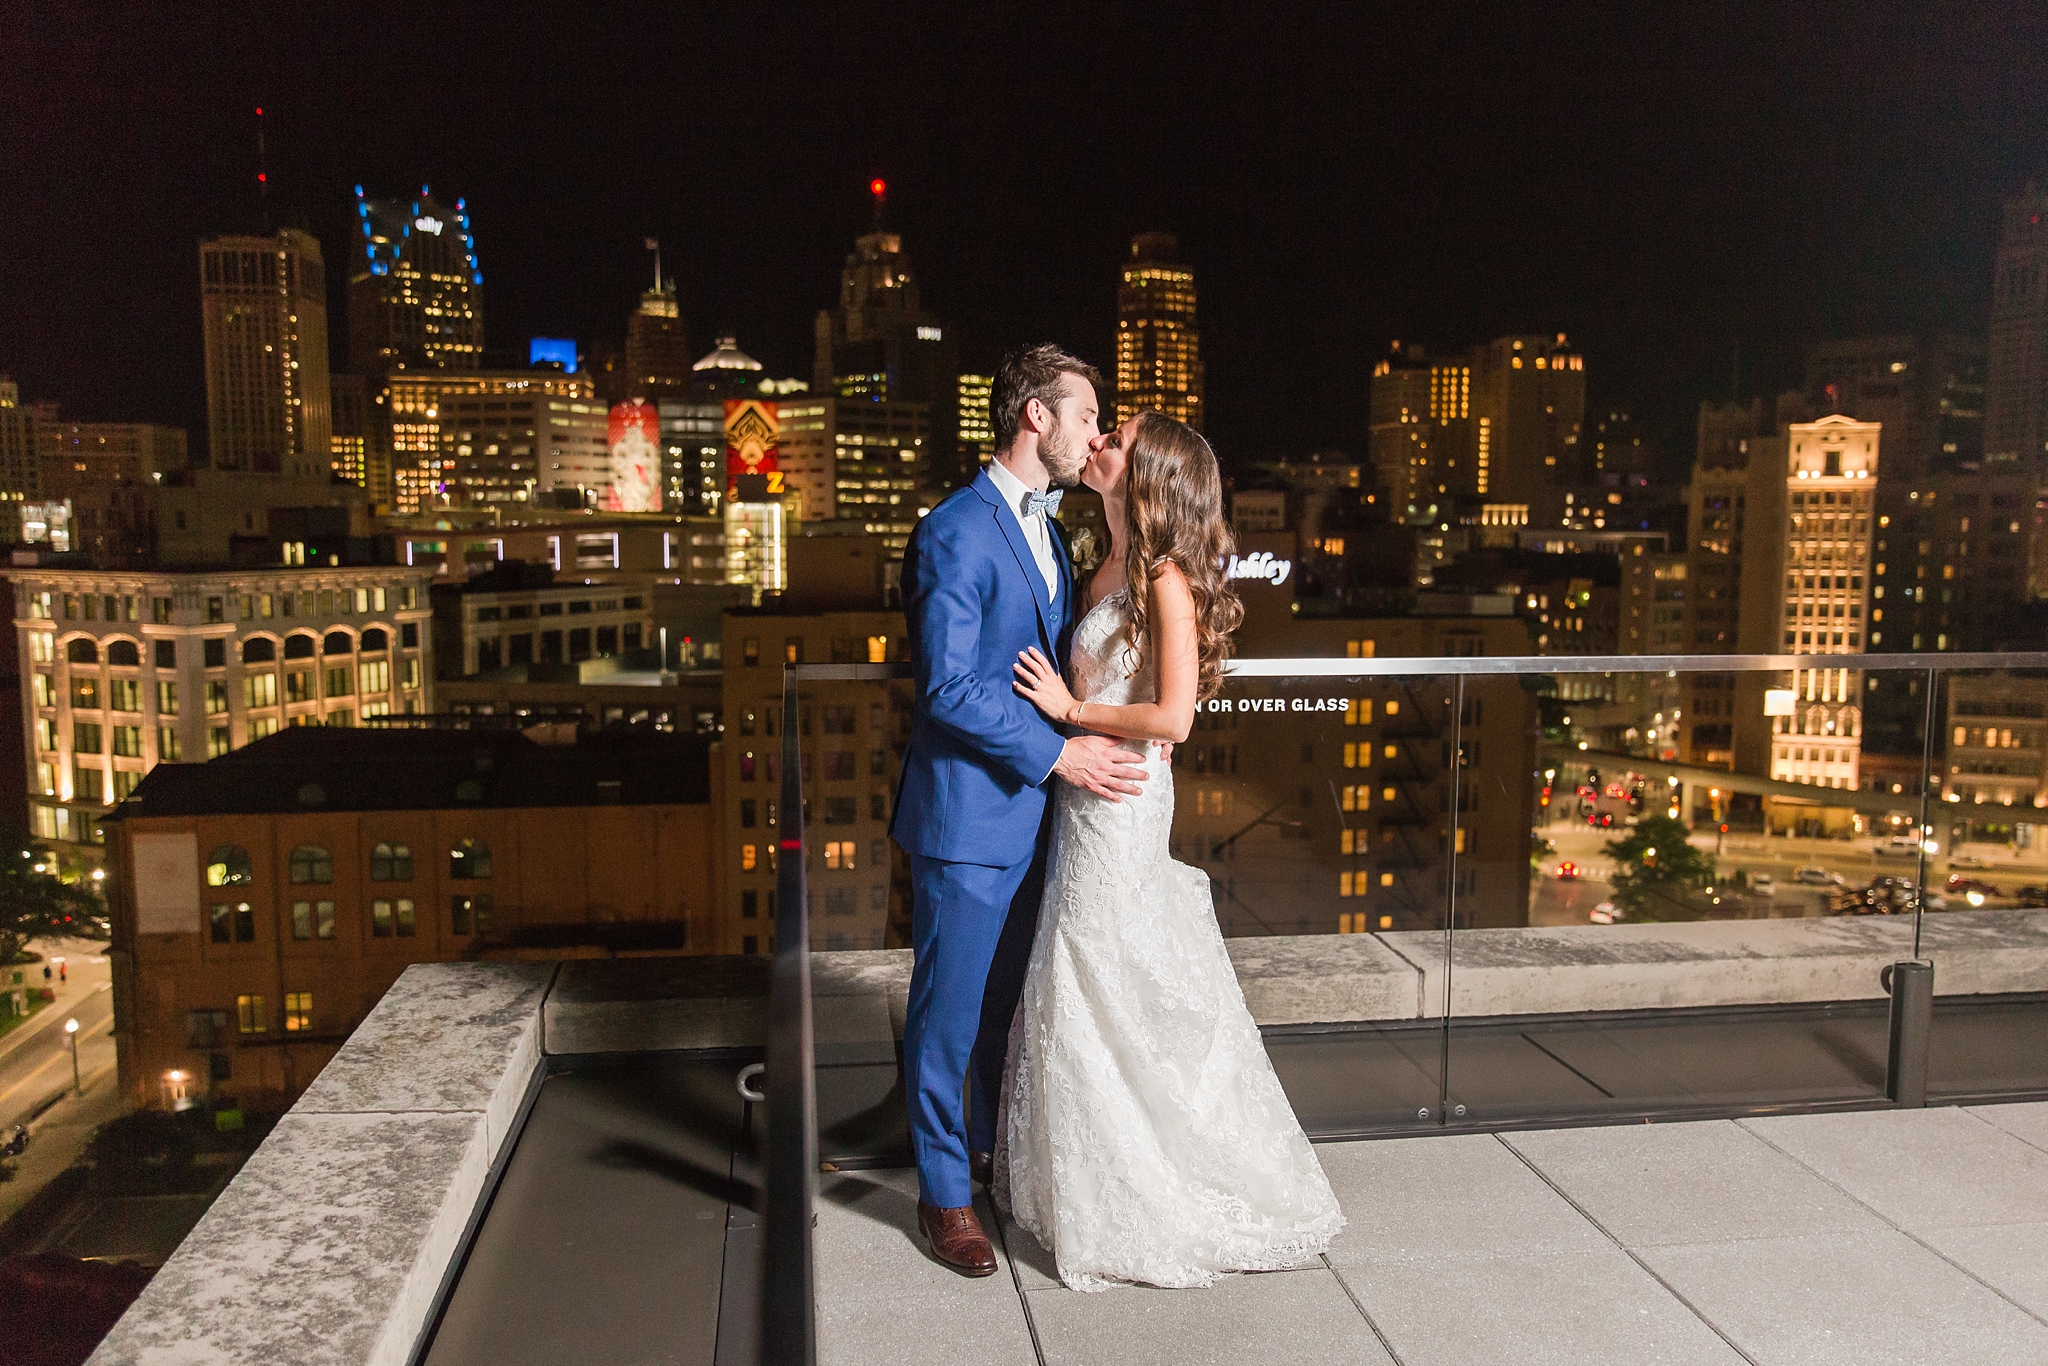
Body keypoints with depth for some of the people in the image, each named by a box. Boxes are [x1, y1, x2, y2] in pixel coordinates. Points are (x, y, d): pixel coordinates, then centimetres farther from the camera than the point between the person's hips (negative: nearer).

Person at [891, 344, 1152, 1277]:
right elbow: (948, 687, -21)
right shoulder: (955, 533, -16)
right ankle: (945, 1193, 20)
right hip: (967, 813, -9)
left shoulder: (1043, 525, 14)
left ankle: (997, 1150, 39)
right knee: (949, 1011, 4)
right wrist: (1057, 752, -20)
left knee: (1009, 999, 21)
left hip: (1031, 806, 9)